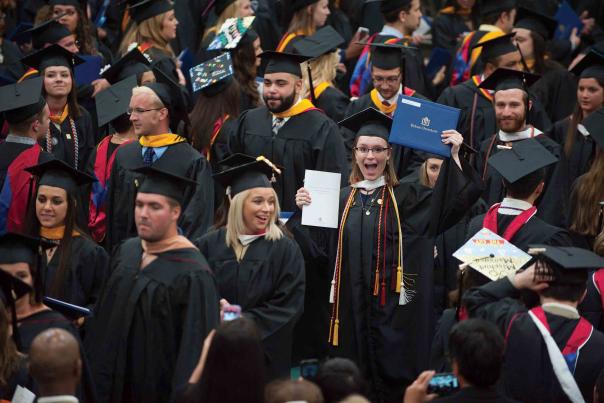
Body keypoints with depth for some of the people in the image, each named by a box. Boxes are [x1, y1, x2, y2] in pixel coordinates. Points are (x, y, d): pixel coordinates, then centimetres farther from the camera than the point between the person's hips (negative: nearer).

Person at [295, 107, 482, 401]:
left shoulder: (406, 197, 2)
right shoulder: (343, 199, 11)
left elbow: (460, 197, -8)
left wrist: (454, 156, -19)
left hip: (392, 308, -3)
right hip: (352, 308, 3)